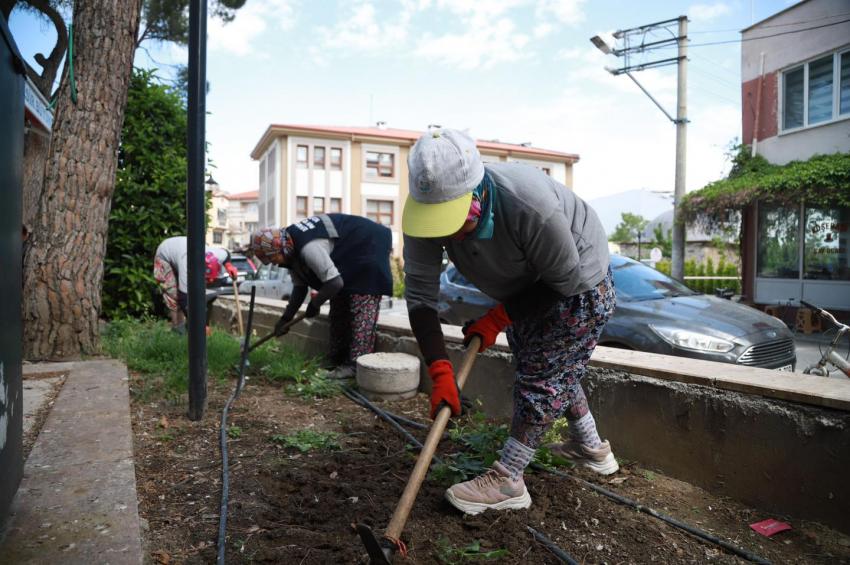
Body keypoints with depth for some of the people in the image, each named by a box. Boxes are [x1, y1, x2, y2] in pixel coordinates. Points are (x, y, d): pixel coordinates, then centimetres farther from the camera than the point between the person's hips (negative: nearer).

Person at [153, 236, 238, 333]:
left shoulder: (216, 255, -30)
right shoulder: (187, 268, -46)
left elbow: (226, 253, -2)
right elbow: (184, 300, -40)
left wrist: (228, 265, -25)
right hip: (164, 256, -6)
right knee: (174, 293, -17)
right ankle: (178, 324, -3)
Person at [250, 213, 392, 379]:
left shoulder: (308, 248, -34)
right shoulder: (293, 248, -2)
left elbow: (335, 283, -32)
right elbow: (300, 287, 7)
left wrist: (314, 304, -15)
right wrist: (285, 319, 5)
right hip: (350, 254, 11)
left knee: (361, 307, -16)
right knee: (339, 304, 12)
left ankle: (356, 364, -16)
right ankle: (338, 360, 20)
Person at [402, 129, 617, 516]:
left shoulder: (533, 208, -44)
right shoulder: (427, 209, -29)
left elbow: (565, 281, -27)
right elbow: (420, 294, -27)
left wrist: (499, 318, -23)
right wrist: (440, 371, -34)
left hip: (578, 284, -6)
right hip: (525, 289, 7)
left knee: (542, 374, -7)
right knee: (554, 370, 20)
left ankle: (507, 481, 5)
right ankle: (591, 447, 42)